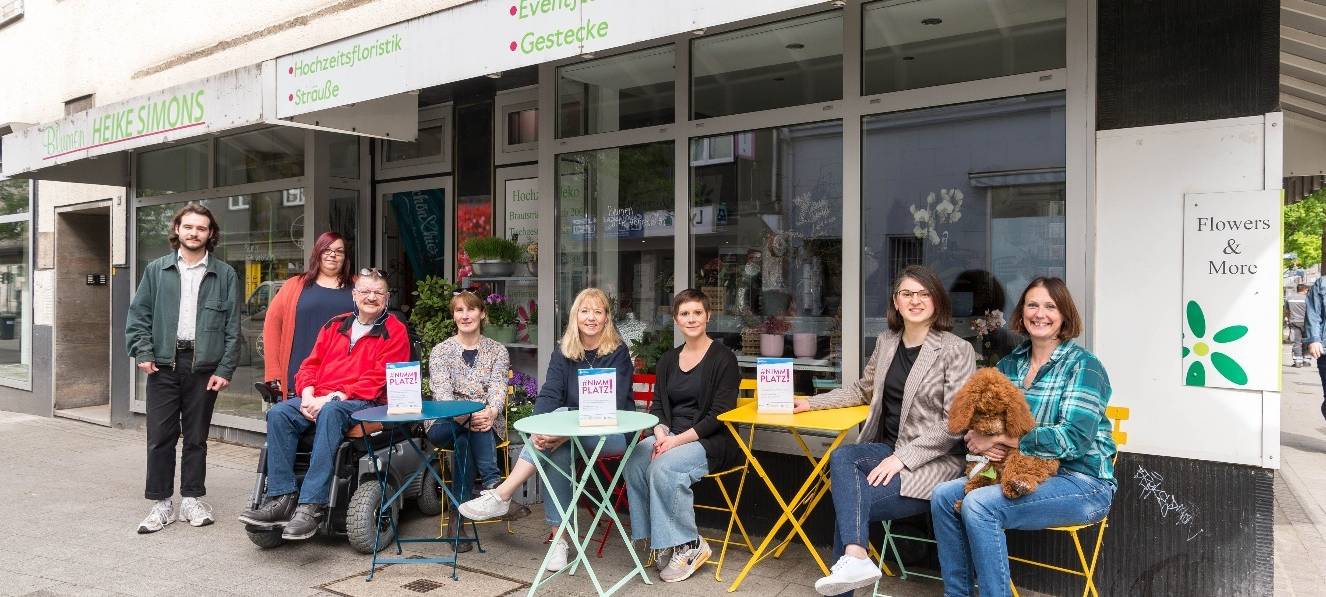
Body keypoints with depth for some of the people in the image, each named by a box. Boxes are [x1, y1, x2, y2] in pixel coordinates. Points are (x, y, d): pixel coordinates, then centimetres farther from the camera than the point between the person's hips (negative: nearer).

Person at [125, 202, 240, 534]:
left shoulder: (225, 276, 4)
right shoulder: (156, 270, 8)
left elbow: (232, 326, 1)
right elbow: (138, 315, 7)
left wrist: (225, 369, -5)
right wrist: (142, 352, -6)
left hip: (203, 366, -1)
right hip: (163, 364, 1)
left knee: (196, 437, 8)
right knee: (160, 436, 3)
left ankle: (192, 499, 20)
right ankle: (161, 503, 14)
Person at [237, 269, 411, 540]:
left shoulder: (394, 331, 3)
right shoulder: (335, 325, 21)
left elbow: (376, 380, -7)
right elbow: (310, 365, 17)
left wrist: (331, 398, -15)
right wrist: (308, 395, -5)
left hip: (365, 403, -5)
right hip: (318, 400, 6)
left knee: (330, 414, -37)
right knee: (279, 413, -22)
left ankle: (311, 507, -41)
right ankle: (281, 499, -24)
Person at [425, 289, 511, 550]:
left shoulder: (498, 351, 10)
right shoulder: (441, 351, 7)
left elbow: (498, 388, -4)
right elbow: (441, 392, -9)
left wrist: (491, 412, -29)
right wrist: (461, 414, -31)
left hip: (487, 423, 1)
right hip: (445, 425, -1)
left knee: (465, 440, -34)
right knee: (466, 432, -36)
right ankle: (491, 480, -36)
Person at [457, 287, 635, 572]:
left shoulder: (618, 352, -5)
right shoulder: (564, 352, 7)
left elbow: (614, 404, -16)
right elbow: (549, 394, -6)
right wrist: (539, 429, -29)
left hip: (614, 431, -4)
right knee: (557, 448, -32)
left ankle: (501, 496, -32)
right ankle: (559, 539, -28)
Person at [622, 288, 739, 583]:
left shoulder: (723, 358, -5)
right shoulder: (668, 360, 14)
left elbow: (720, 414, -12)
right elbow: (657, 406, 13)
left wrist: (679, 439, -19)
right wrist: (661, 432, -10)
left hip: (713, 441, -6)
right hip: (672, 436, 6)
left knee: (664, 466, -32)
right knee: (634, 461, -24)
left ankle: (689, 545, -16)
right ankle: (656, 538, -14)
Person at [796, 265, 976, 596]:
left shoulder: (957, 350, -8)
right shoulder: (886, 341, 11)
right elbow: (863, 390, 27)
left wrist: (903, 457, -21)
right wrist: (812, 402, 17)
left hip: (933, 462, -5)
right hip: (887, 450, 6)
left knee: (849, 500, -25)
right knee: (841, 457, -28)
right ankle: (855, 559, -40)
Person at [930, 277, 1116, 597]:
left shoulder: (1082, 365, -10)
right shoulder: (1009, 364, 9)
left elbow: (1074, 438, -21)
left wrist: (998, 438, -20)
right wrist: (983, 444, -13)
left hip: (1081, 483, -7)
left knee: (979, 505, -27)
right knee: (943, 496, -9)